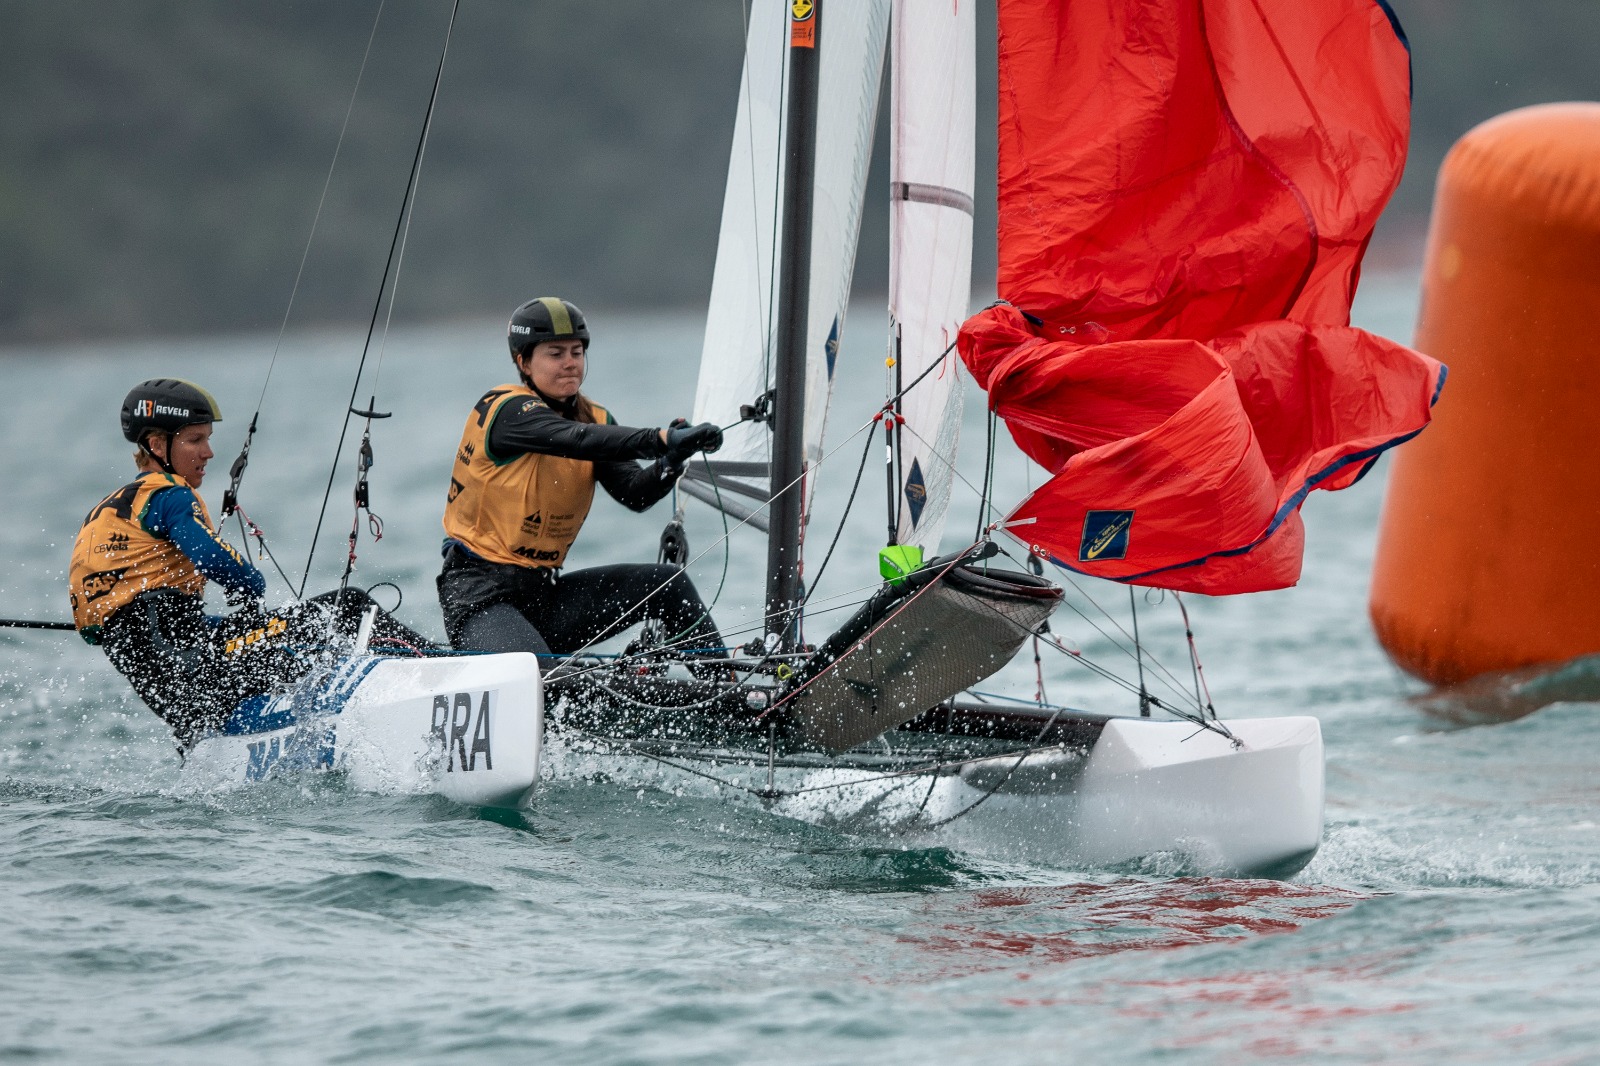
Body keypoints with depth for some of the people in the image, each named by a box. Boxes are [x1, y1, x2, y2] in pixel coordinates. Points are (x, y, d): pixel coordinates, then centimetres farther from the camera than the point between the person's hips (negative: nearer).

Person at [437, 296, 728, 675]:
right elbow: (577, 441, -32)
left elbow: (634, 492, -6)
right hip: (479, 596, -8)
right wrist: (662, 440, -44)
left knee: (668, 584, -1)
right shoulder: (507, 410, -13)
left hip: (544, 593, 8)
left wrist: (670, 464, -28)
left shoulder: (593, 417, 9)